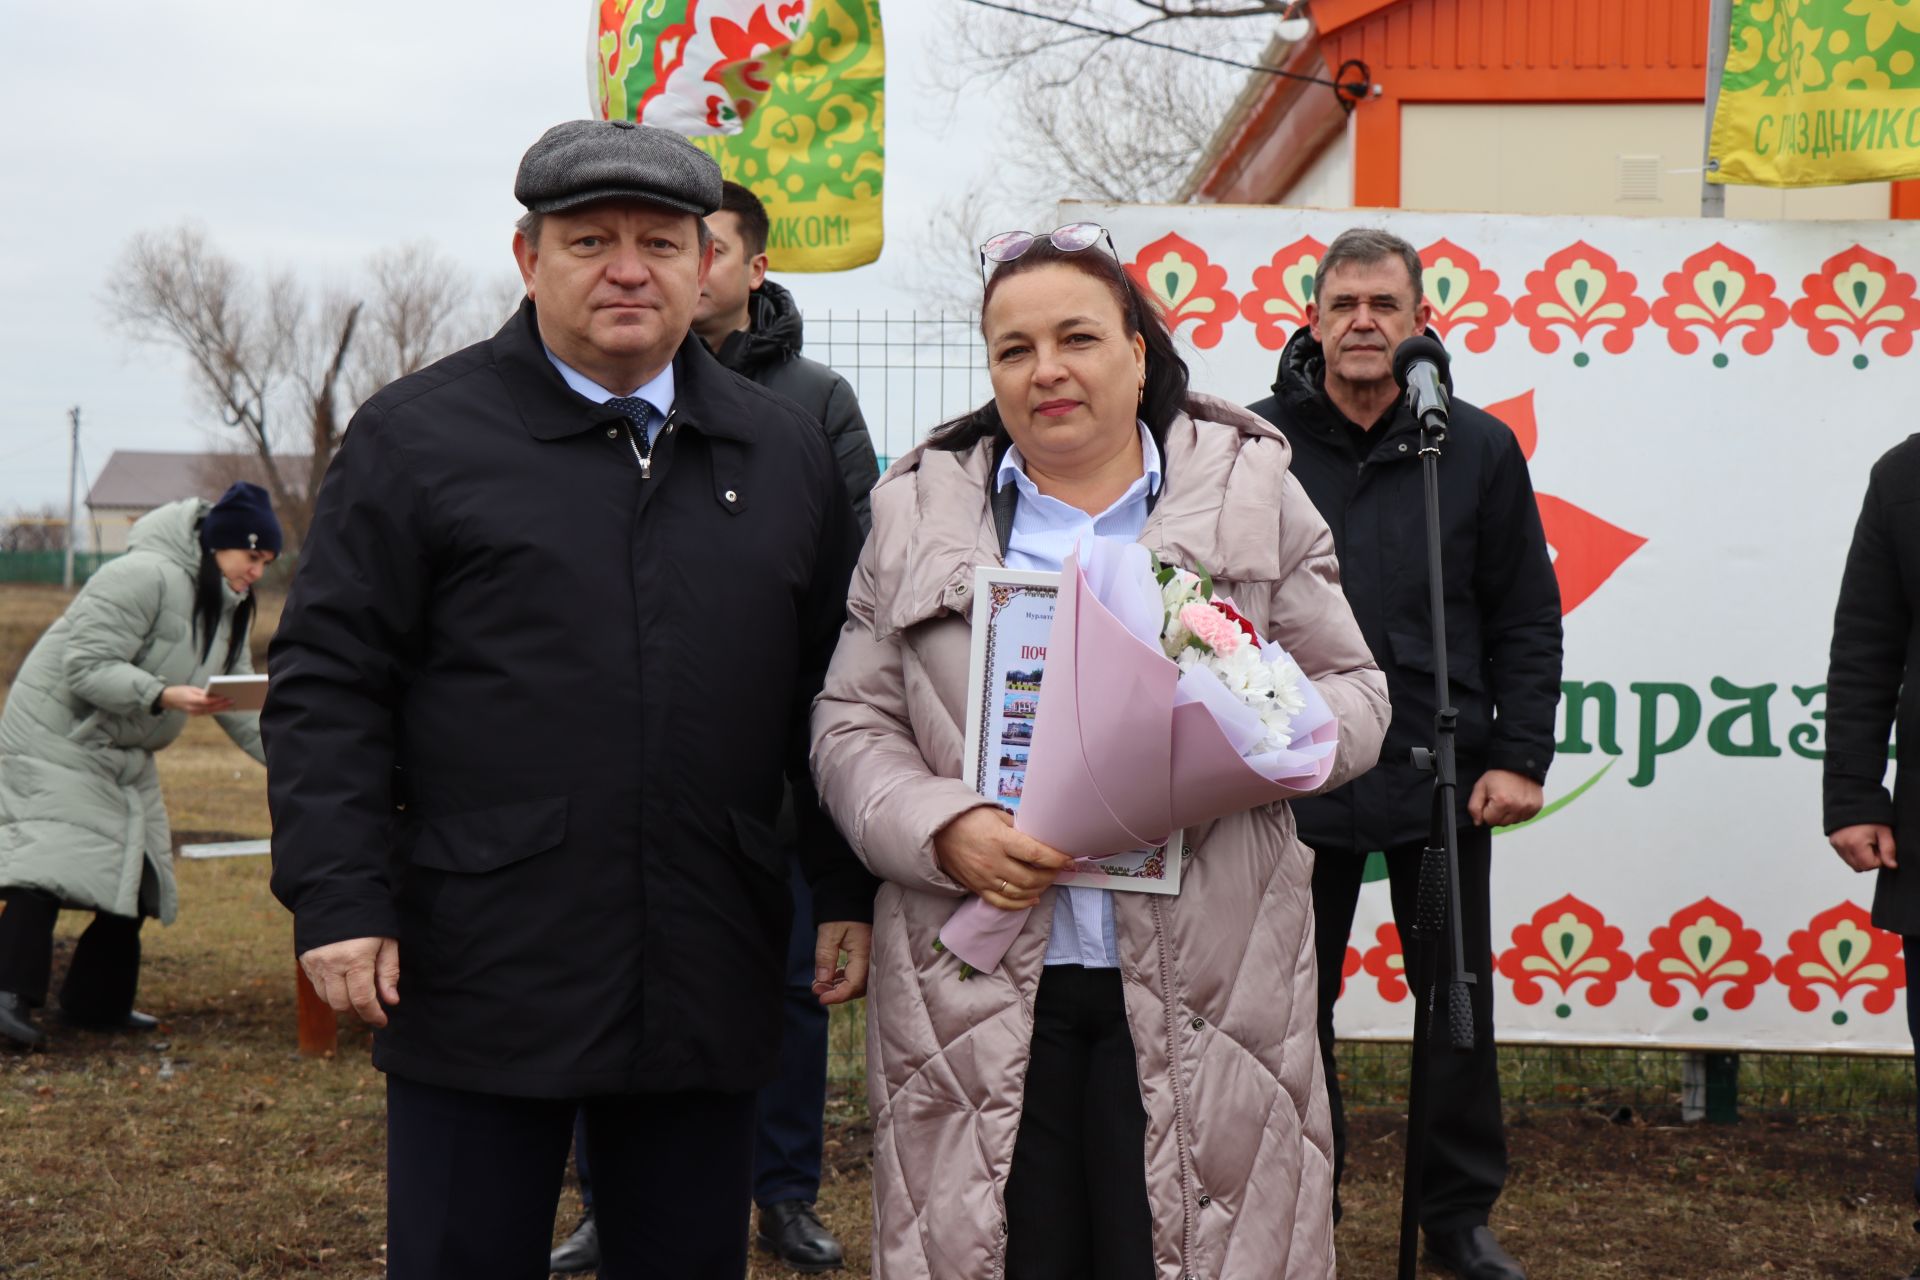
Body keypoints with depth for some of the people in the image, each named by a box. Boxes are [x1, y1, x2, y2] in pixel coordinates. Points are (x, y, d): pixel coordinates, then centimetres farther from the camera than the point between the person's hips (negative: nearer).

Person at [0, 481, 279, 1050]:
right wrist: (165, 697, -35)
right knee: (52, 854, -21)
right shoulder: (146, 577, -22)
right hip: (56, 736, -9)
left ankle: (97, 1003, 11)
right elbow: (86, 669, -25)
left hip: (124, 756, 9)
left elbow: (242, 706, 12)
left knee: (137, 871, 4)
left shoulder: (228, 609, 9)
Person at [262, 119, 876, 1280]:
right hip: (480, 980, -3)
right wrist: (338, 901, -10)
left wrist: (853, 895, 10)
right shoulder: (418, 437, 1)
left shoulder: (787, 453, 12)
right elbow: (329, 686, -3)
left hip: (706, 990, 3)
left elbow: (833, 694, 15)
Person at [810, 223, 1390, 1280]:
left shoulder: (1252, 494, 8)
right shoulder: (920, 510, 10)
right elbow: (853, 725, 8)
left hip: (1200, 989, 0)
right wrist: (941, 830, -11)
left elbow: (1351, 693, 8)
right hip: (979, 992, 1)